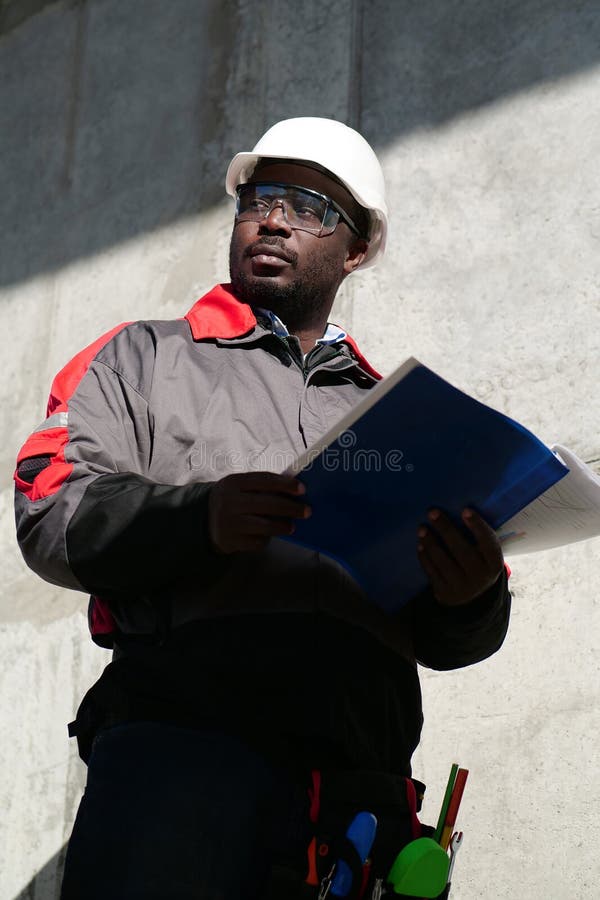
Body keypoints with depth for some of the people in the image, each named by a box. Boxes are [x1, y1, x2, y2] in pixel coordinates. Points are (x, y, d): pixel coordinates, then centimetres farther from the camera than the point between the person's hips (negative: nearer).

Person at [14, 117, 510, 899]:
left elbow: (444, 640, 18)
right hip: (181, 735, -2)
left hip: (359, 769, 3)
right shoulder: (148, 358, 17)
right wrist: (199, 518, -16)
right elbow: (51, 511, 1)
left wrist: (471, 597, -6)